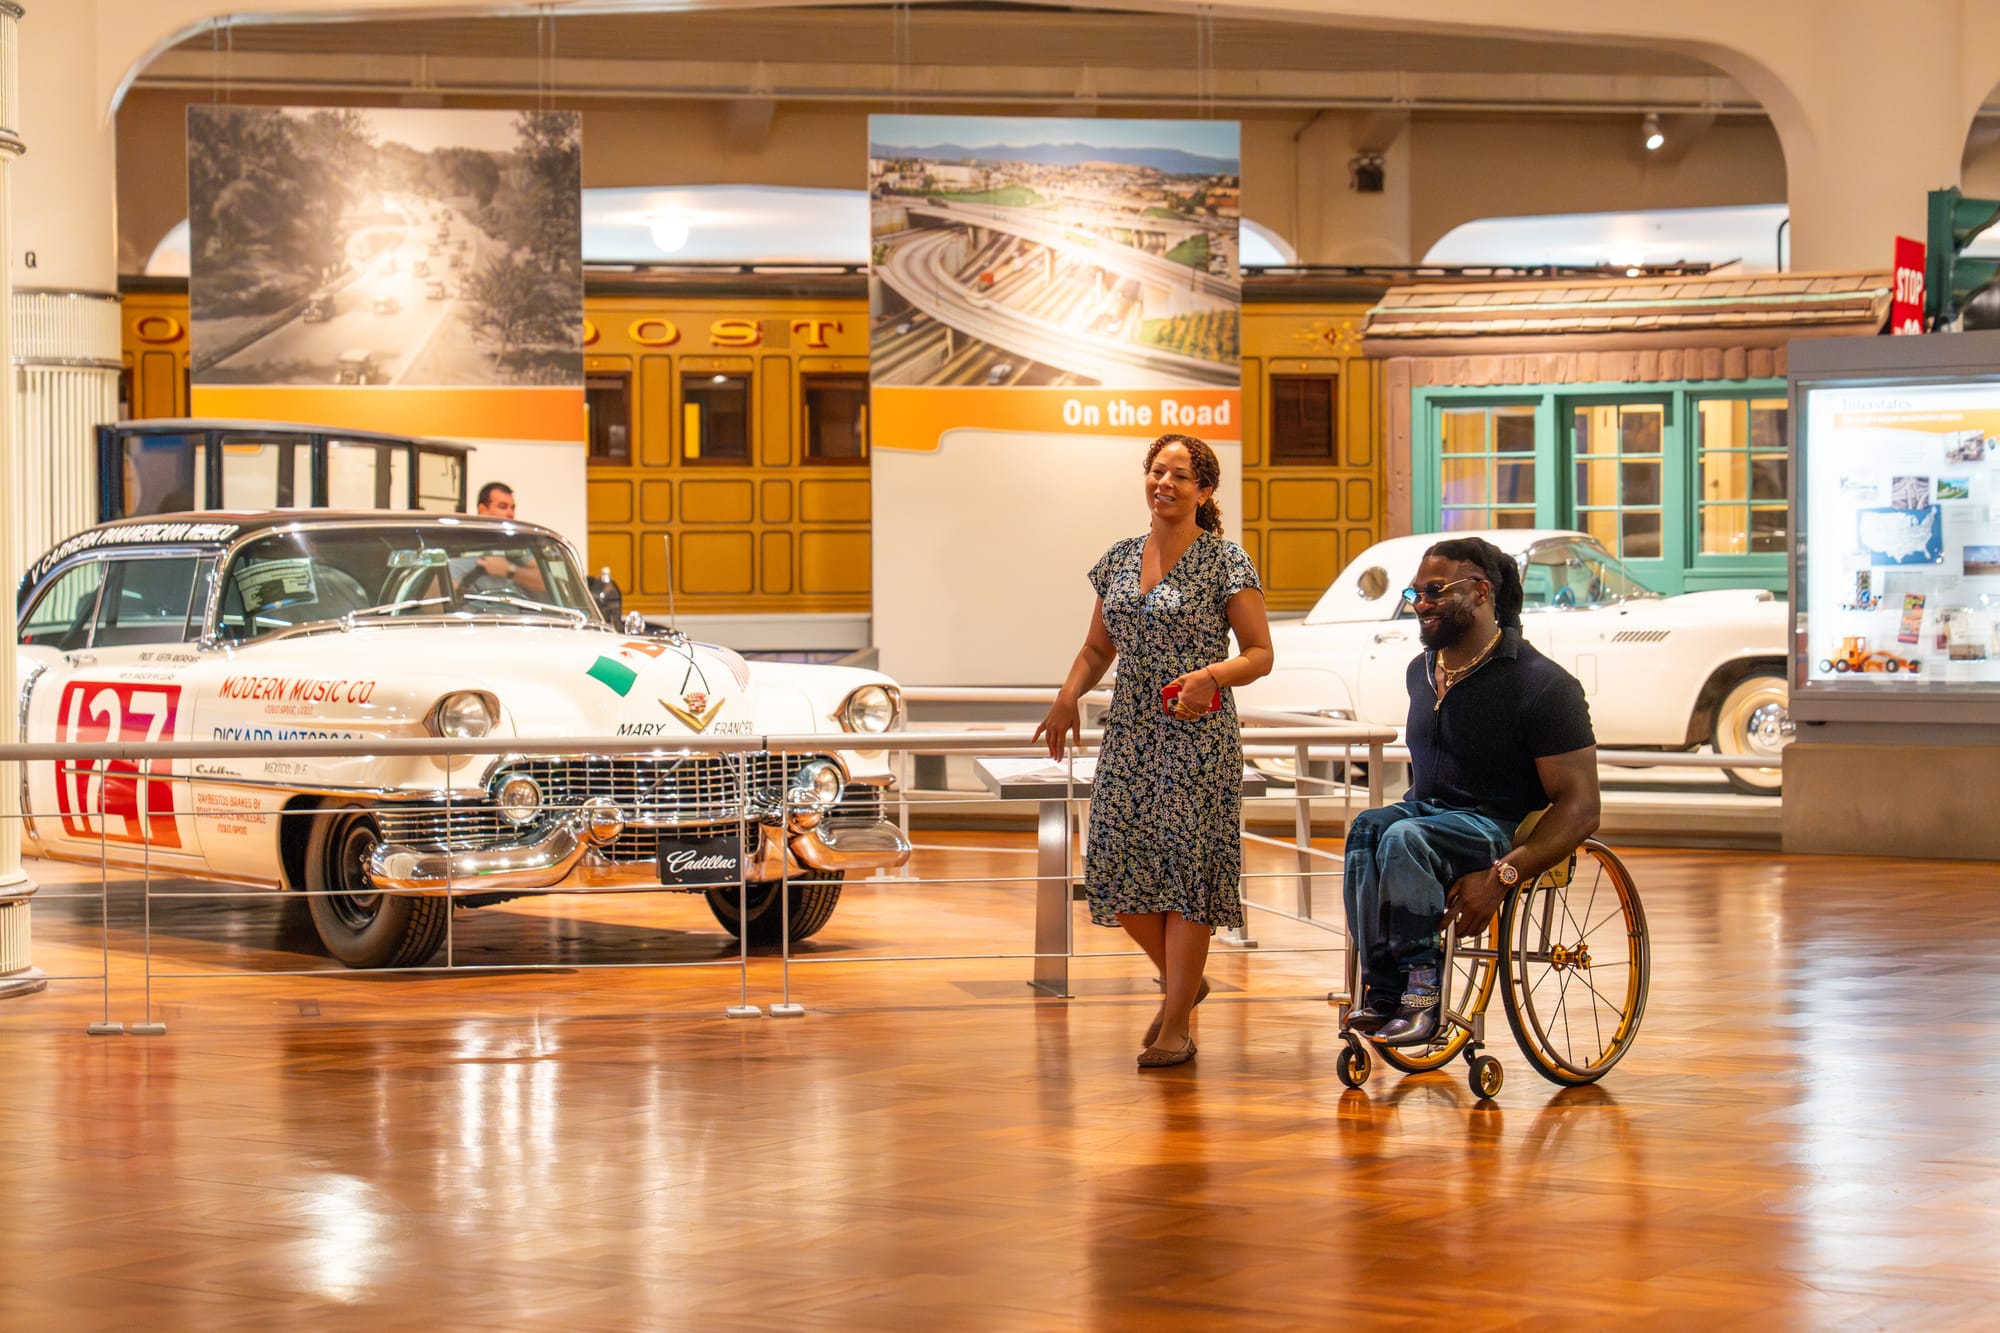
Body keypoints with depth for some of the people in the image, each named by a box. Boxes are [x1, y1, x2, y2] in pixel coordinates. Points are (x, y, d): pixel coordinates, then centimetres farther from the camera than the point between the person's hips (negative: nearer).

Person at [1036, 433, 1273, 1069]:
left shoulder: (1225, 563, -5)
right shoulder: (1119, 559, 11)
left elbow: (1260, 653, -5)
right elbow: (1098, 647, 18)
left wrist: (1211, 675, -24)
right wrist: (1068, 697, 0)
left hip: (1196, 736, -5)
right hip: (1130, 733, 5)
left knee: (1184, 867, -4)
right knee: (1119, 870, 2)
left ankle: (1177, 1027, 3)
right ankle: (1182, 981, 27)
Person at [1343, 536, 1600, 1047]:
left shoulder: (1541, 684, -9)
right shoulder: (1421, 671, 14)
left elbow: (1579, 806, -12)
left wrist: (1501, 876, -24)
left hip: (1498, 828, -6)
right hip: (1427, 812, 6)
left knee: (1406, 837, -36)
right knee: (1367, 828, -30)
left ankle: (1418, 990, -36)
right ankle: (1384, 993, -38)